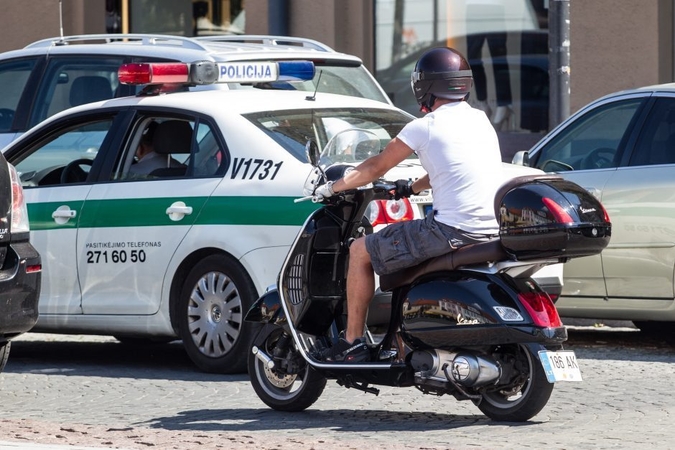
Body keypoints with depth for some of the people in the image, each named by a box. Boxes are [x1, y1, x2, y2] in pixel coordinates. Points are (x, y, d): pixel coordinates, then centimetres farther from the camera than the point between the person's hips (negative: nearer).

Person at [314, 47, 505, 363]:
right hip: (493, 229, 8)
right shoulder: (480, 121, 14)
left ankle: (352, 343, 9)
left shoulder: (425, 127, -6)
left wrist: (332, 187, 20)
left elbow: (375, 168, 5)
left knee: (360, 251, 8)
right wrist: (410, 188, 44)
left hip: (451, 229, -8)